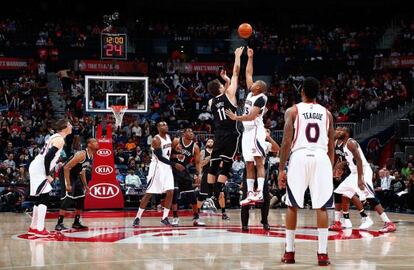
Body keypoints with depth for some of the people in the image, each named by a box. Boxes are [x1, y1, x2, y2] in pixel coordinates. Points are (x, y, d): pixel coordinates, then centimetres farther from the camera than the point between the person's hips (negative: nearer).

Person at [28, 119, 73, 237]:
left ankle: (33, 227, 22)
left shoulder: (55, 137, 16)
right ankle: (40, 229, -12)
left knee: (40, 199, 16)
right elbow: (48, 157, -24)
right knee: (44, 199, -9)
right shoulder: (60, 139, -14)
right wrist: (48, 175, -18)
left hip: (36, 167, 10)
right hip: (39, 170, -10)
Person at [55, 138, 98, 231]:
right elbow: (66, 168, -28)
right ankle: (59, 224, -21)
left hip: (75, 176, 10)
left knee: (81, 197, 10)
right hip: (65, 174, -10)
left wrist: (85, 185, 16)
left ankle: (76, 222, 19)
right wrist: (68, 185, -31)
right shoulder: (81, 154, -26)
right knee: (68, 198, -20)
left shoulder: (91, 157, 3)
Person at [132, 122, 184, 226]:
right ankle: (138, 218, 2)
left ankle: (165, 218, 5)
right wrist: (174, 164, -22)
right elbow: (160, 157, -21)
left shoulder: (168, 137, 10)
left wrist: (173, 147, 4)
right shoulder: (156, 140, -16)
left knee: (170, 192, -3)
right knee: (148, 193, -5)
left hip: (167, 167, 7)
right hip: (157, 168, -7)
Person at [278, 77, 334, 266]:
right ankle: (322, 253, -1)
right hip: (321, 158, 2)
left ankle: (289, 252, 12)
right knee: (321, 207, 3)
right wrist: (330, 169, 22)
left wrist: (281, 169, 2)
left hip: (299, 158, -1)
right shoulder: (326, 113, 15)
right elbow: (331, 146, 15)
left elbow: (287, 142, -1)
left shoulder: (293, 111, 6)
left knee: (292, 206, 9)